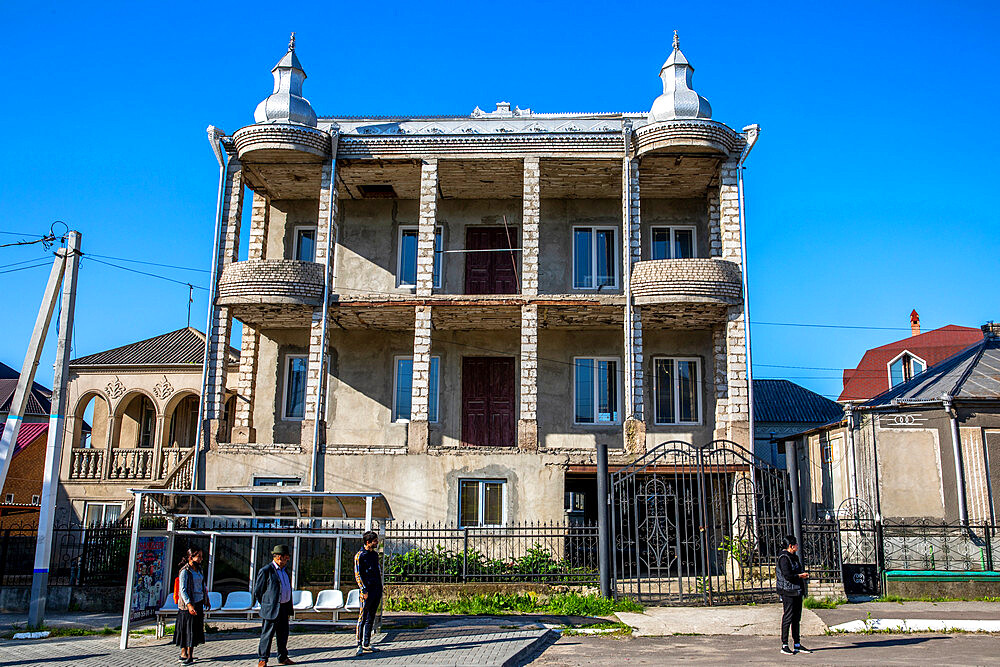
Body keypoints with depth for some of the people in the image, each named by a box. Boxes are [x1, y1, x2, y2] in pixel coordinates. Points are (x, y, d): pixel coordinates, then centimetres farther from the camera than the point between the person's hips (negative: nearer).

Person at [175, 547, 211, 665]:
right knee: (187, 628, -3)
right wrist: (189, 604, -24)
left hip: (199, 603, 7)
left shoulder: (198, 569, 12)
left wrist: (206, 599, 20)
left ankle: (189, 654, 14)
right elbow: (182, 590, -17)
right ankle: (184, 654, 4)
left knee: (195, 628, 8)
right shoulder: (185, 571, -11)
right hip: (188, 604, -7)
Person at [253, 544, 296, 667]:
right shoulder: (266, 571, -9)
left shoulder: (285, 570, 15)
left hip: (284, 608, 7)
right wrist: (265, 605, -1)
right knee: (267, 635, -2)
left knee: (283, 634, 13)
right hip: (271, 609, -7)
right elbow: (257, 591, -5)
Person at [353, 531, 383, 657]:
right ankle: (359, 646, -3)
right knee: (362, 618, -6)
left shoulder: (375, 554, 17)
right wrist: (364, 590, -16)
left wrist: (380, 589, 17)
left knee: (371, 619, 10)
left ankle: (366, 645, 15)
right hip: (368, 590, -7)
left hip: (377, 590, 7)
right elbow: (358, 575, -9)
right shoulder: (360, 555, -5)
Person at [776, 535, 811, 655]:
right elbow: (787, 575, -21)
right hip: (788, 592, -9)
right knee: (787, 618, -6)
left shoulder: (794, 557, 17)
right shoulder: (784, 558, -13)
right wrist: (800, 576, -8)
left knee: (796, 618, 12)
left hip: (797, 591, 9)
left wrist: (803, 575, 5)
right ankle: (784, 645, 0)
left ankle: (797, 645, 18)